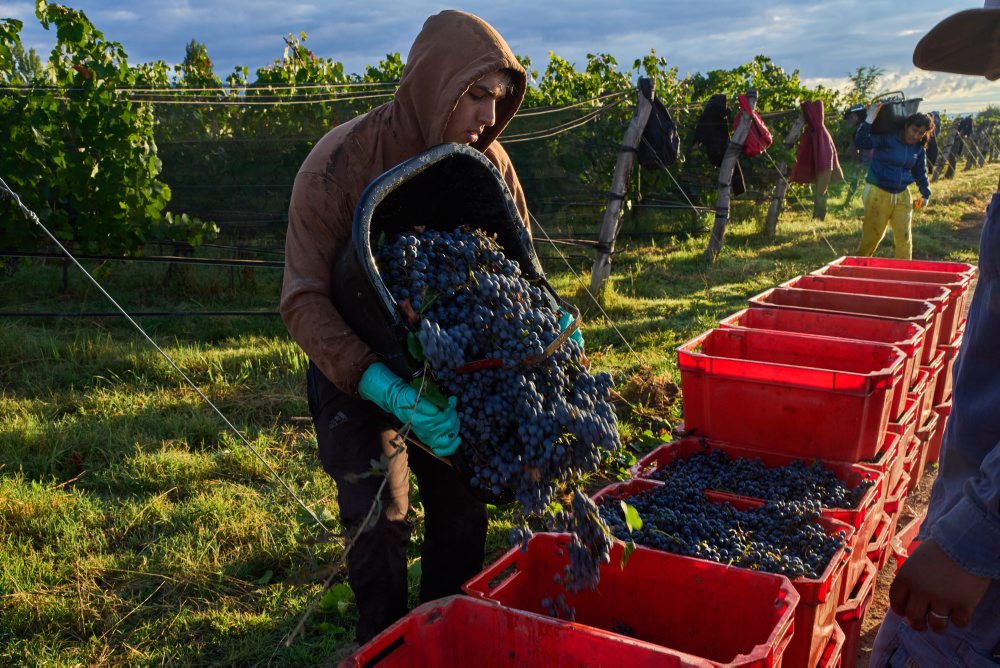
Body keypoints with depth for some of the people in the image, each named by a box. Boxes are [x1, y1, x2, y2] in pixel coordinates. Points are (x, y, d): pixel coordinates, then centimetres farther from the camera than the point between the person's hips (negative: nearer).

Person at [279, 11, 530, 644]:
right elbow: (305, 302, -28)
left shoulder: (489, 161, -11)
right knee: (380, 525, -1)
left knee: (464, 511, 9)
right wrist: (392, 392, -41)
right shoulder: (339, 163, -25)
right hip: (358, 370, -4)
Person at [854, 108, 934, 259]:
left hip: (902, 195, 5)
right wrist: (869, 120, -33)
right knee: (872, 234, 0)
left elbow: (920, 171, 18)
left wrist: (925, 193, 14)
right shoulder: (887, 137, -13)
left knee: (904, 236, 4)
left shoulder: (918, 148, 5)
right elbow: (860, 142, -26)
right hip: (878, 193, -5)